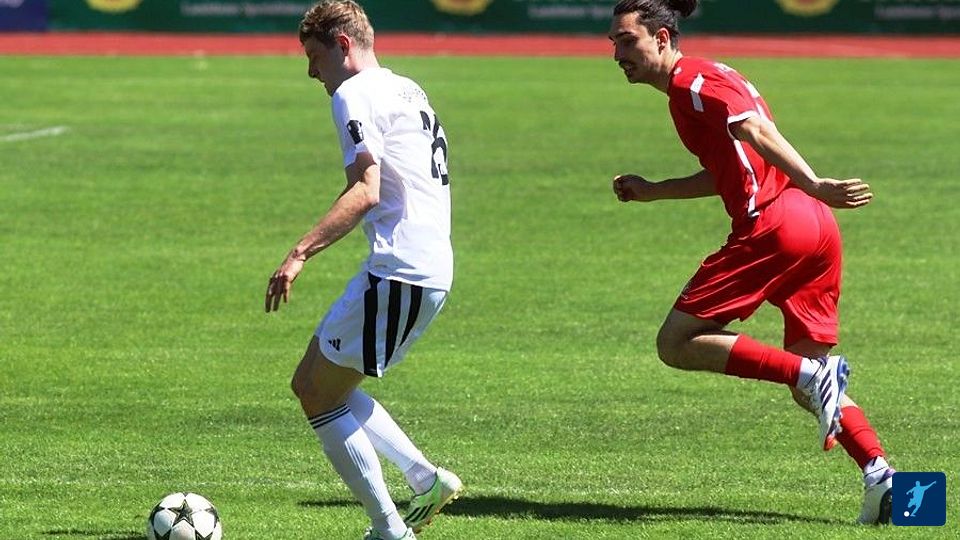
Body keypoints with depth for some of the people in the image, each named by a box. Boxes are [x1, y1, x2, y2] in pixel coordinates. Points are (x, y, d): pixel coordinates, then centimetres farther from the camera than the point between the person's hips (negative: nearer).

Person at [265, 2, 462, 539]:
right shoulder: (407, 91, 21)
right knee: (317, 383, 18)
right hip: (434, 268, 10)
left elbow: (366, 192, -19)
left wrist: (301, 252, -23)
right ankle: (427, 478, 10)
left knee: (317, 393, -2)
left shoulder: (356, 94, -8)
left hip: (399, 269, -10)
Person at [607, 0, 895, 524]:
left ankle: (813, 374, -16)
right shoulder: (704, 79, 25)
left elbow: (758, 133, -20)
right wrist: (651, 191, 35)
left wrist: (813, 186, -31)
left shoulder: (691, 82, -5)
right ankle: (880, 475, -3)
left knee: (676, 343, -4)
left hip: (774, 224, -10)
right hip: (817, 229, 10)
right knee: (809, 384, 14)